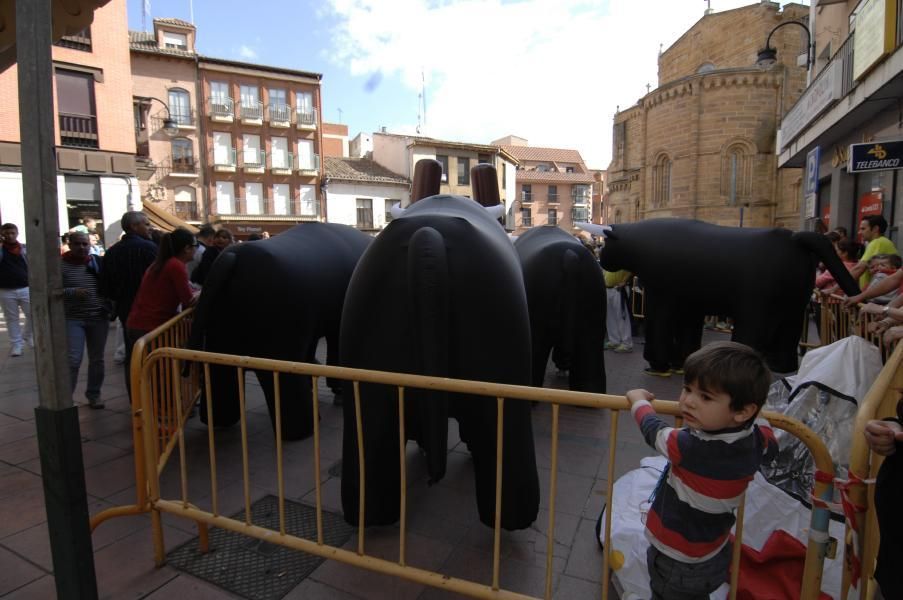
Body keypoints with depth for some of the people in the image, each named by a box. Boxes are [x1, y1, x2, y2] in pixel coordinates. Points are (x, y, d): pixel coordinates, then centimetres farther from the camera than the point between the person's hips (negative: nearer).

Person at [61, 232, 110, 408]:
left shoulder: (99, 262, 3)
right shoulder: (61, 265, -3)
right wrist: (73, 292, -21)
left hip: (99, 318, 3)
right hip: (72, 319, -2)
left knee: (96, 360, 10)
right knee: (72, 360, -7)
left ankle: (94, 395, 24)